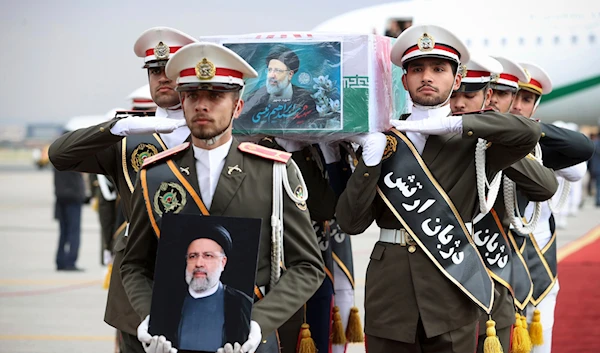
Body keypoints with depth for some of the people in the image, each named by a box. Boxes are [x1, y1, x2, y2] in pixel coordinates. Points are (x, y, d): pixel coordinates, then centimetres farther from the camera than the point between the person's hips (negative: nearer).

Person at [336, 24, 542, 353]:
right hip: (390, 297, 1)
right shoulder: (383, 140, 9)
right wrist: (371, 159, -11)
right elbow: (351, 222, 2)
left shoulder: (473, 141, 5)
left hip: (451, 294, -1)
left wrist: (451, 124, -16)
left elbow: (528, 133, -16)